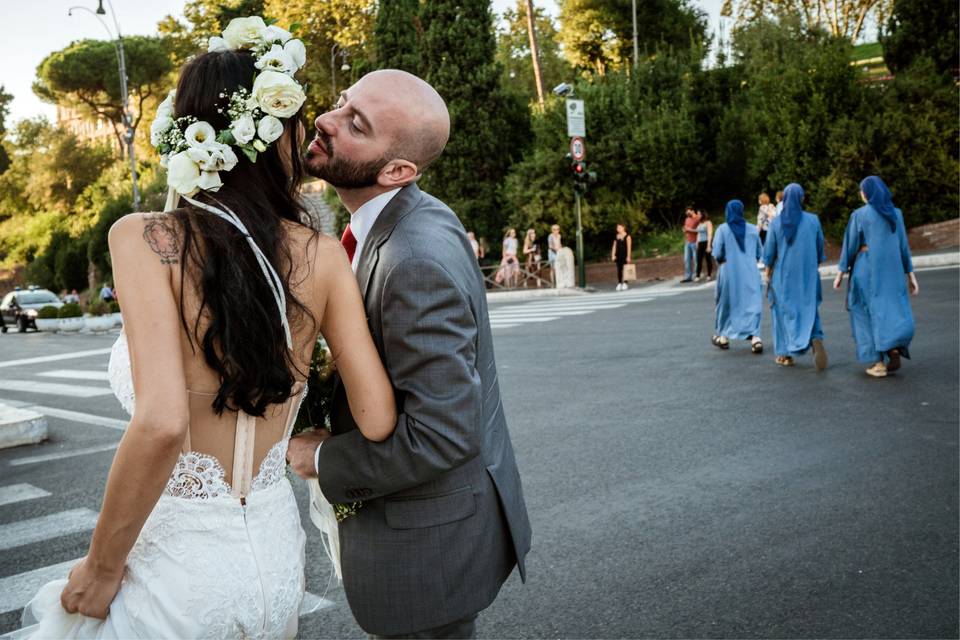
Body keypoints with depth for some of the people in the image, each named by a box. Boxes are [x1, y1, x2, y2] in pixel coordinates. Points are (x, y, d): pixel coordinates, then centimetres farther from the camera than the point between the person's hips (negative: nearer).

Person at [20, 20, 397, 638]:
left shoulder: (144, 239, -16)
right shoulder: (324, 255, -8)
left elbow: (161, 424, -27)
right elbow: (377, 420, -8)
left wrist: (101, 568, -12)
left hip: (173, 568, -3)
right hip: (277, 559, 4)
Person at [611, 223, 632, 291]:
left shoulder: (627, 236, -6)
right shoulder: (616, 236, 11)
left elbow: (629, 247, -9)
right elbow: (614, 246, 12)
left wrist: (628, 256, -14)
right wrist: (613, 255, 4)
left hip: (625, 255, -5)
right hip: (618, 255, 5)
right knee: (619, 269, 4)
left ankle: (625, 284, 2)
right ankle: (619, 284, 8)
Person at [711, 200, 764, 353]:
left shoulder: (722, 229, -8)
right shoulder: (753, 229, 0)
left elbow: (717, 253, -11)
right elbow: (760, 253, 5)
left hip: (729, 273, -1)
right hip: (750, 274, 1)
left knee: (727, 303, 14)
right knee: (752, 304, 1)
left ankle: (723, 336, 25)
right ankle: (755, 337, -12)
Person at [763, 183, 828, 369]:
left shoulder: (776, 222, -6)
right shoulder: (813, 220, -3)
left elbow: (769, 250, -1)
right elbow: (820, 247, 6)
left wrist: (768, 269, 14)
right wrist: (816, 266, 20)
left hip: (783, 274, -1)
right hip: (808, 273, 1)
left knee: (785, 310, 10)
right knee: (809, 309, 8)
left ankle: (786, 354, 13)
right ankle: (816, 339, -20)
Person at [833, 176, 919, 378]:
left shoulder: (859, 215, -7)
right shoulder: (896, 213, 7)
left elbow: (849, 245, -6)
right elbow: (903, 245, 8)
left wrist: (840, 273, 2)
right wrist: (911, 275, 10)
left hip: (867, 269, -3)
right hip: (892, 269, 4)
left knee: (870, 314, 5)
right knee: (893, 313, 12)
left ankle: (879, 363, 3)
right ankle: (894, 349, -13)